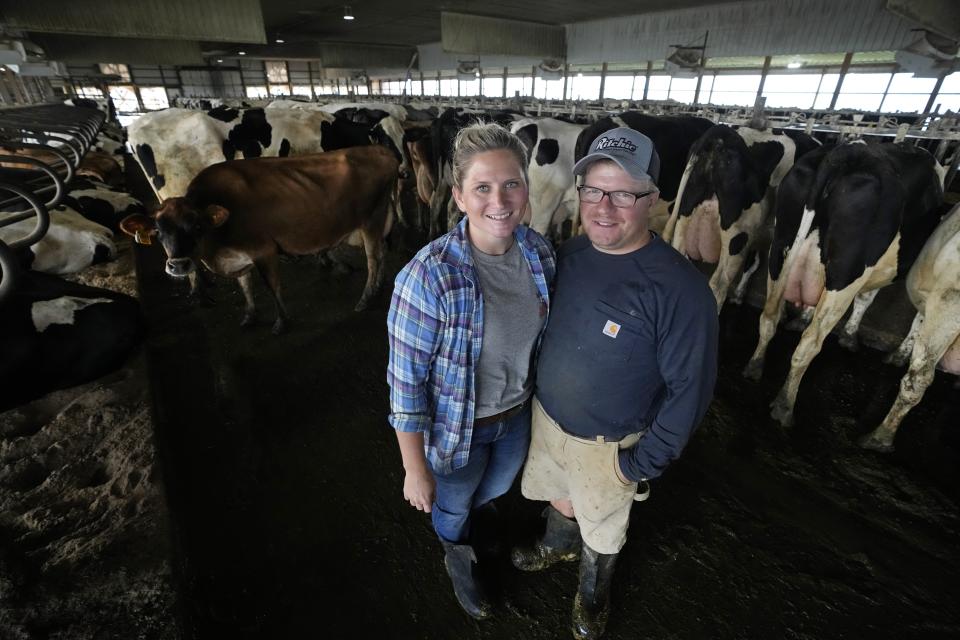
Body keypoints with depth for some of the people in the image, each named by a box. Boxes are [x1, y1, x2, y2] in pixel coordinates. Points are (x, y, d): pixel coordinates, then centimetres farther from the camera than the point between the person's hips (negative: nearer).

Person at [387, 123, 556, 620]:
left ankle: (465, 523, 72)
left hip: (519, 415, 5)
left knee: (494, 491, 34)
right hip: (458, 426, -4)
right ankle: (458, 559, 66)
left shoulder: (541, 252, -14)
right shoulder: (429, 276, -32)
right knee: (453, 506, 27)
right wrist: (415, 469, -16)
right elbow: (405, 380, -23)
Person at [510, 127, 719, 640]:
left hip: (608, 444, -4)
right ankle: (559, 544, 64)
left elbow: (689, 389, -19)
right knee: (559, 495, 31)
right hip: (546, 416, 5)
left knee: (602, 530, 24)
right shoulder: (570, 253, -8)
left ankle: (592, 592, 57)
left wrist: (644, 463, -14)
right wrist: (537, 396, 12)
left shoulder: (681, 289, -28)